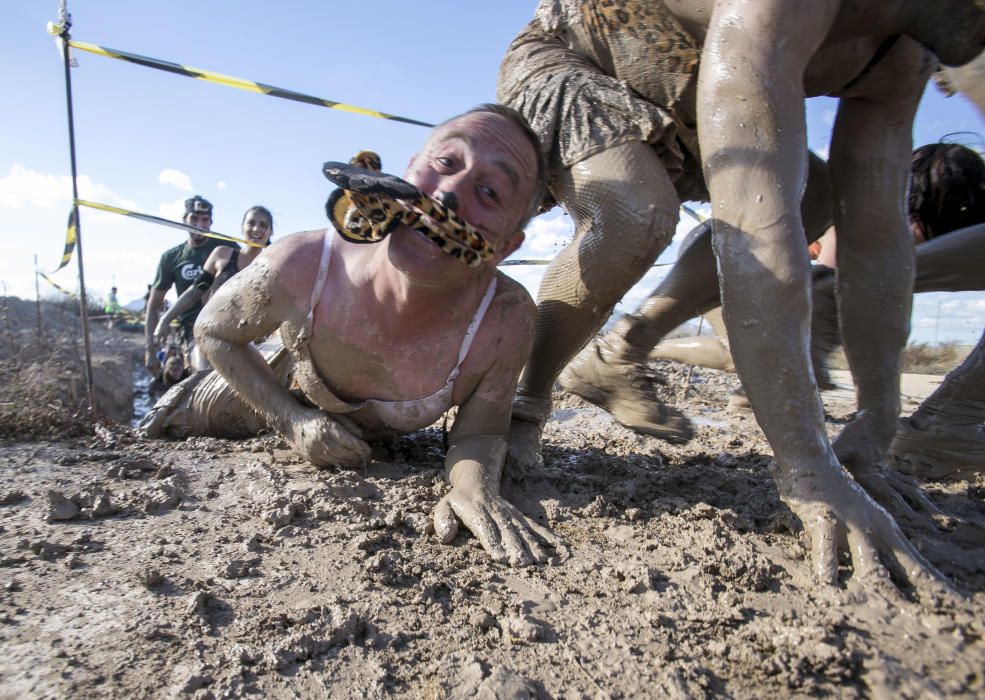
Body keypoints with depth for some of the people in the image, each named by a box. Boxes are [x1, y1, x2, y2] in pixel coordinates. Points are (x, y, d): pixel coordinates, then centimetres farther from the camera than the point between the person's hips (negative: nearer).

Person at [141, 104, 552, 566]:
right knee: (190, 417, 24)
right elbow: (213, 331, -18)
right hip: (281, 399, -1)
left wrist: (475, 485, -47)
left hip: (377, 437, 2)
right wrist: (293, 420, -28)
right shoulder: (298, 267, -40)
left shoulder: (508, 320, -41)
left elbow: (479, 432, -25)